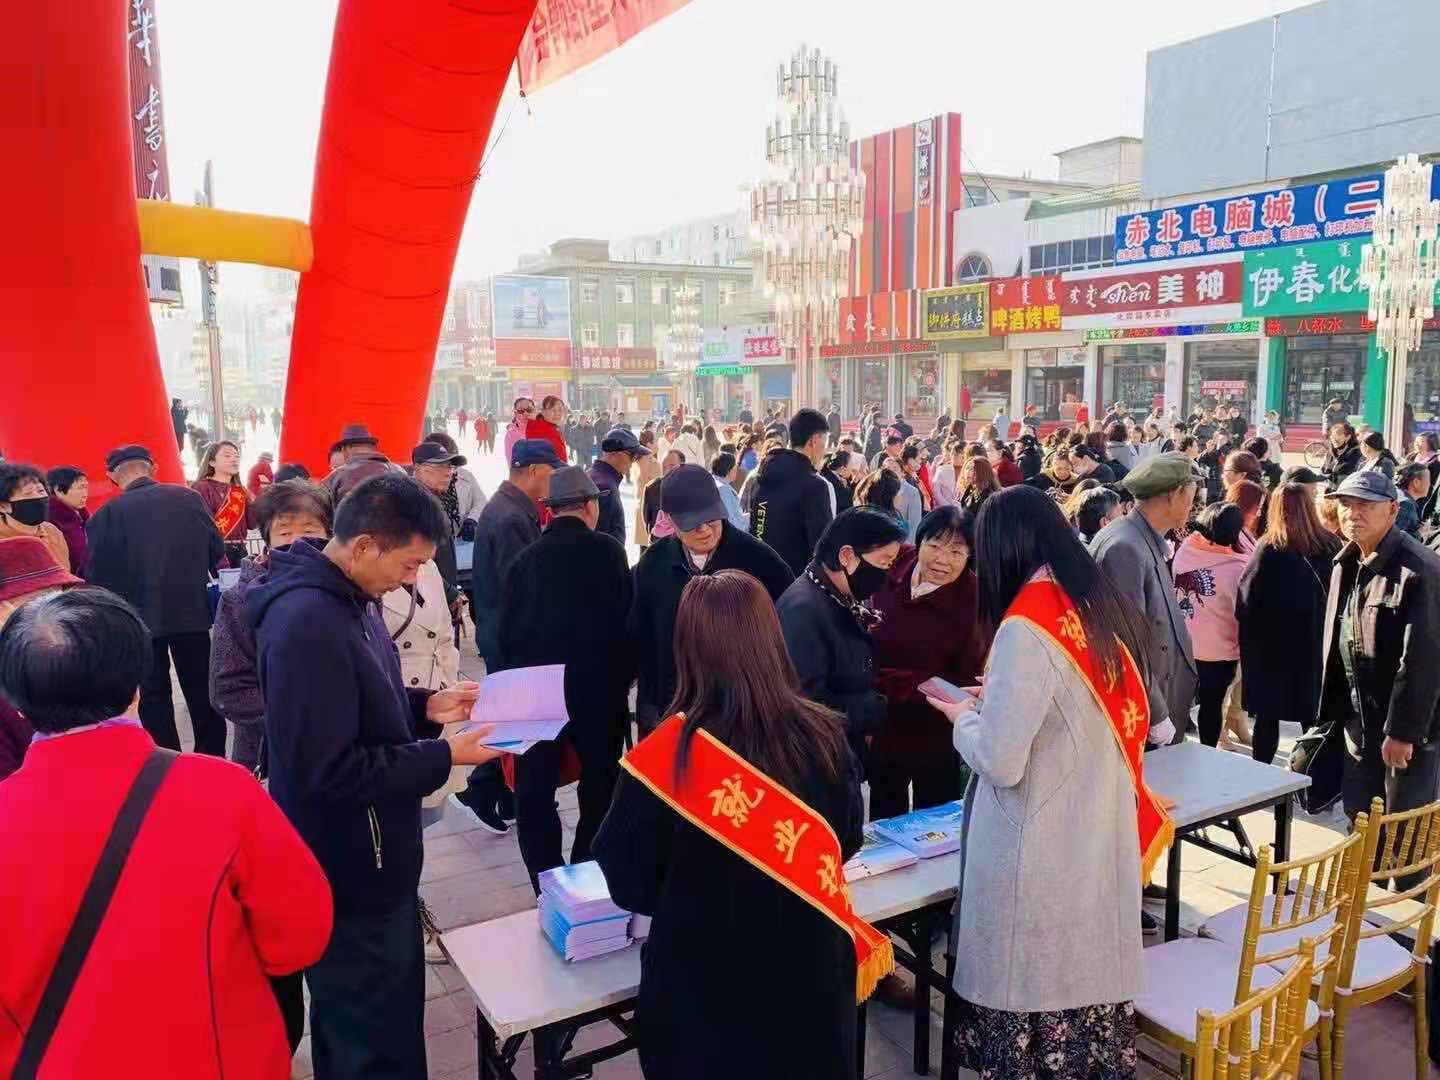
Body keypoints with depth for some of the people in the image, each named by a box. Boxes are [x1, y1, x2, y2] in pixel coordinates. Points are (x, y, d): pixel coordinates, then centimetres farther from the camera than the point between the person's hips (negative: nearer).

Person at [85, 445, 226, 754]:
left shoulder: (107, 515, -8)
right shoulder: (189, 497, -4)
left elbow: (98, 575, -7)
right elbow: (217, 552, 0)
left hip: (142, 615, -2)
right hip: (192, 609, 2)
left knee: (154, 691, 11)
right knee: (201, 687, 14)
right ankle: (213, 760, 21)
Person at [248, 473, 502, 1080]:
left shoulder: (351, 598, 4)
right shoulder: (309, 625, -28)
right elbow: (329, 771, -27)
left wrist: (425, 706, 1)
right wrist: (443, 756, -22)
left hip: (363, 860, 10)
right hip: (350, 874, -10)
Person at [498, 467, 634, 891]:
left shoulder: (525, 559, 2)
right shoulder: (608, 551, -5)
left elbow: (507, 630, 6)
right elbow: (626, 620, -4)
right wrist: (625, 676, 8)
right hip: (598, 687, -2)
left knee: (535, 792, 10)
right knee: (600, 790, 12)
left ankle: (547, 889, 14)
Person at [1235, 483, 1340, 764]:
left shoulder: (1269, 551, -16)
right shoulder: (1332, 548, -5)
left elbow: (1245, 600, -13)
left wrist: (1249, 642, 1)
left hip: (1270, 648, -3)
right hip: (1316, 646, 3)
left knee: (1268, 717, 9)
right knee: (1314, 718, 13)